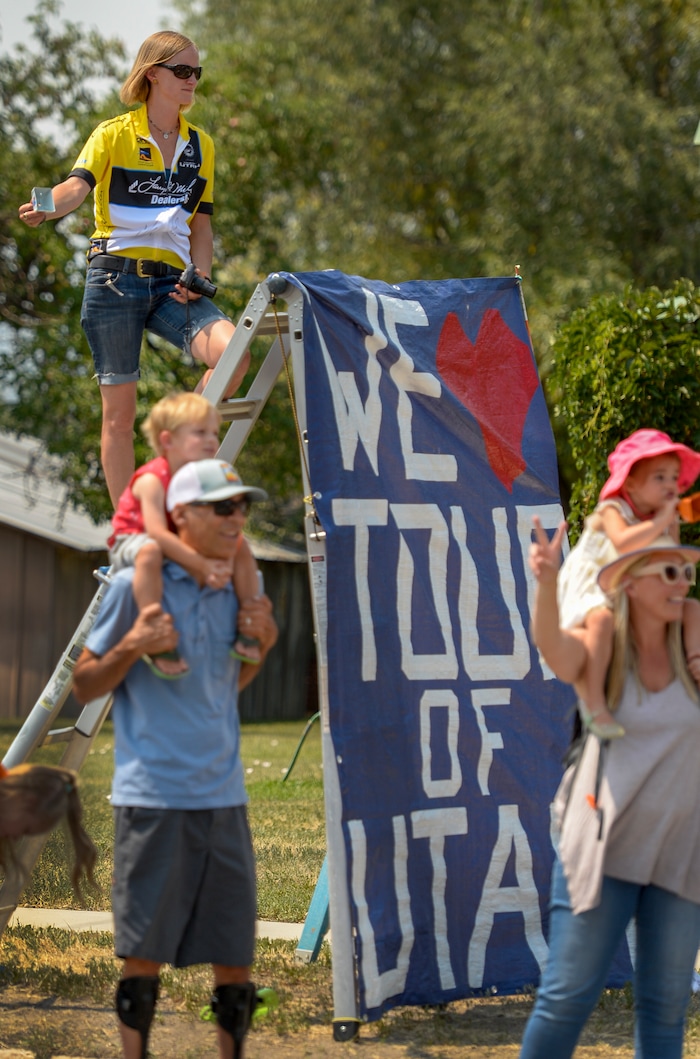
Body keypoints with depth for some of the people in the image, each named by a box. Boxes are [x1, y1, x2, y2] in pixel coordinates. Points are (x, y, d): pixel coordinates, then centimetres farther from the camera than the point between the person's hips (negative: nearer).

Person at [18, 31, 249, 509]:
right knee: (119, 410, -2)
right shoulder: (114, 134, 1)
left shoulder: (201, 145, 15)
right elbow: (78, 185, -15)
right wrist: (48, 208, -38)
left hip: (171, 282, 3)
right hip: (116, 276, -3)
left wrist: (200, 277, -1)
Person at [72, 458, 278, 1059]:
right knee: (145, 953, -2)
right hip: (153, 798, -5)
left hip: (223, 798, 5)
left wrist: (261, 644, 8)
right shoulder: (135, 586, -5)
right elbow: (85, 687, 1)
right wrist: (132, 648, -16)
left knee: (234, 954, 6)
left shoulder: (233, 592, 12)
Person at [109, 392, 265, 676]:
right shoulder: (152, 480, -24)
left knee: (242, 547, -9)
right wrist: (202, 565, -42)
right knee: (149, 552, -43)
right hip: (131, 540, -7)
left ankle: (247, 629, -3)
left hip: (180, 545, 7)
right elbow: (157, 533, -36)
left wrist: (223, 565, -29)